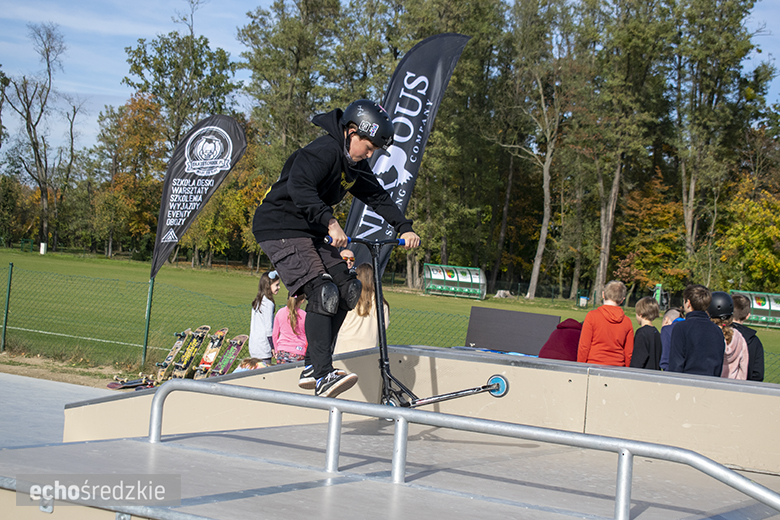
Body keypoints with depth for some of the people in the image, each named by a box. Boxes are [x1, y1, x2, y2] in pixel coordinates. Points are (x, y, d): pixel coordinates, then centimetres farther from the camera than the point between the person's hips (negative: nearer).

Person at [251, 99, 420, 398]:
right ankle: (323, 376, -28)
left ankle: (312, 368, 8)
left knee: (346, 289, 4)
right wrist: (330, 222, -45)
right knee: (322, 292, -23)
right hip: (281, 228, -10)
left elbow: (377, 197, 15)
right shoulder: (323, 151, -21)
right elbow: (300, 187, -36)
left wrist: (404, 228, 2)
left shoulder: (355, 165, 9)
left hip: (313, 232, 10)